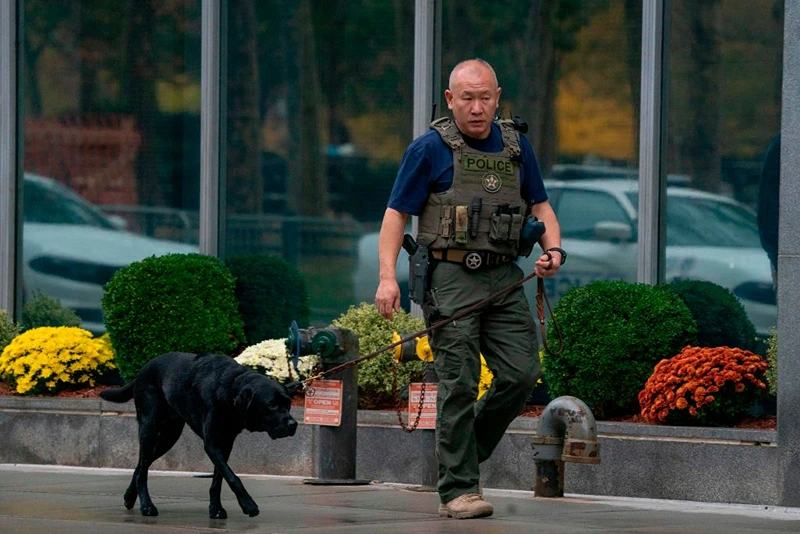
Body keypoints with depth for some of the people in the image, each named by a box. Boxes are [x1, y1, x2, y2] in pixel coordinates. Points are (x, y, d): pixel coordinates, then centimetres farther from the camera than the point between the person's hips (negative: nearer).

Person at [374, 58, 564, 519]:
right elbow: (396, 214, -3)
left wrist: (554, 249, -1)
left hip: (504, 277, 5)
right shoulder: (430, 149, -2)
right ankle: (459, 489, -3)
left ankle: (467, 450, 19)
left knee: (523, 372, -3)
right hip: (451, 277, -5)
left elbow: (540, 205, 19)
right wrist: (387, 277, -14)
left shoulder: (516, 146, 12)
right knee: (459, 382, -8)